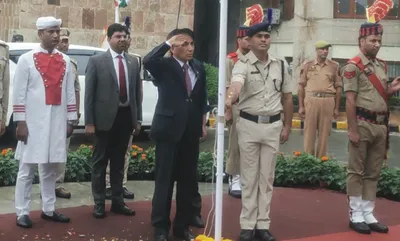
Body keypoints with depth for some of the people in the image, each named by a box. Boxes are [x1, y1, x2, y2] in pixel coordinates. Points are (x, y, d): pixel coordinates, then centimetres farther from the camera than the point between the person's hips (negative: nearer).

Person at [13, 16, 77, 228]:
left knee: (50, 168, 12)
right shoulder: (26, 59, -3)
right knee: (27, 168, 2)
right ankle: (22, 213, 9)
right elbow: (18, 93, -5)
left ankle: (48, 210, 21)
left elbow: (70, 92, 10)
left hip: (57, 123, 4)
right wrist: (20, 122, -9)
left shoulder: (65, 61, 9)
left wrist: (70, 120, 7)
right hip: (33, 123, -4)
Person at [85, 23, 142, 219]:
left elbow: (137, 92, 12)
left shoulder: (133, 63, 9)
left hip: (126, 117, 4)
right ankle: (99, 204, 16)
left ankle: (118, 202, 24)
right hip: (105, 118, -4)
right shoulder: (96, 61, -3)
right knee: (100, 162, 6)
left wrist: (138, 119, 8)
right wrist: (89, 122, -10)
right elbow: (89, 93, -6)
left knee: (119, 162, 14)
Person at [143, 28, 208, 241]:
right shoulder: (165, 66, -4)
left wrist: (203, 122, 11)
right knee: (164, 180, 1)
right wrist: (168, 43, -17)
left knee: (188, 180, 11)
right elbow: (147, 61, -26)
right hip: (169, 129, -5)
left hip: (191, 131, 5)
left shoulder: (199, 68, 11)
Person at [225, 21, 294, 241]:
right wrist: (229, 100, -53)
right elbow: (236, 83, -31)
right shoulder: (243, 64, -8)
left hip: (273, 125, 3)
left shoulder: (280, 65, 5)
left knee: (267, 178, 9)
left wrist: (287, 126, 9)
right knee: (249, 177, 5)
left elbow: (287, 97, 12)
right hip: (249, 125, -3)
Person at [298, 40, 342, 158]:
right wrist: (301, 106, 2)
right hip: (311, 100, 0)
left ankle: (321, 159, 12)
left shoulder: (334, 66, 8)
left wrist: (336, 108, 5)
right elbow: (301, 86, 8)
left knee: (324, 132, 3)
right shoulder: (308, 65, 7)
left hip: (328, 101, 1)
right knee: (309, 131, 0)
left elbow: (338, 87, 9)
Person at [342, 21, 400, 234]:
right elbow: (350, 101, -13)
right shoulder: (353, 66, -8)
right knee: (356, 171, 1)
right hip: (363, 123, -7)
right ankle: (356, 215, 9)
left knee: (373, 172, 11)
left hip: (380, 124, 7)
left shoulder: (382, 66, 14)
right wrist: (353, 130, -17)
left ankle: (368, 214, 19)